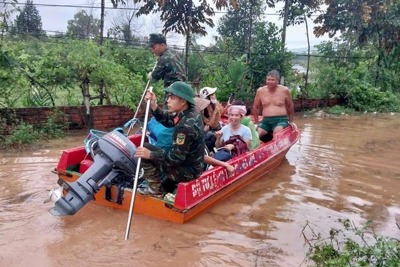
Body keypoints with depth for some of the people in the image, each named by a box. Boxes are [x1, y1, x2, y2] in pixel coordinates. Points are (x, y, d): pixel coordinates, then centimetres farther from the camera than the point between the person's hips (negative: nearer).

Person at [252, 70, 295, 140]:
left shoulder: (284, 90, 1)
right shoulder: (260, 91, 5)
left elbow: (290, 106, 13)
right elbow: (255, 107, 16)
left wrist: (291, 122, 17)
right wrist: (256, 122, 15)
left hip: (281, 120, -2)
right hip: (265, 121, 3)